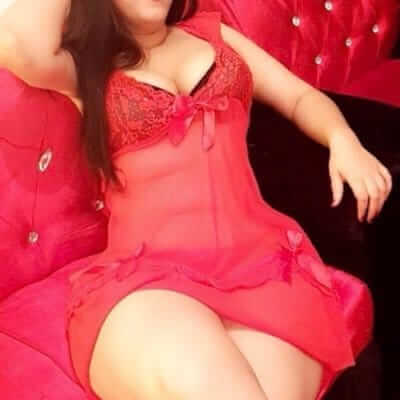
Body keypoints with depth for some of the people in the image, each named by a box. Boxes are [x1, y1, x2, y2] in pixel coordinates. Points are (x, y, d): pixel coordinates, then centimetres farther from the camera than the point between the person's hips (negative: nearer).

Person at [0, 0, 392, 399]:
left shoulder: (210, 33, 24)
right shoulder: (80, 62, 13)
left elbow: (300, 97, 24)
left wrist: (343, 140, 4)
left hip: (261, 256, 3)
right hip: (144, 273, -2)